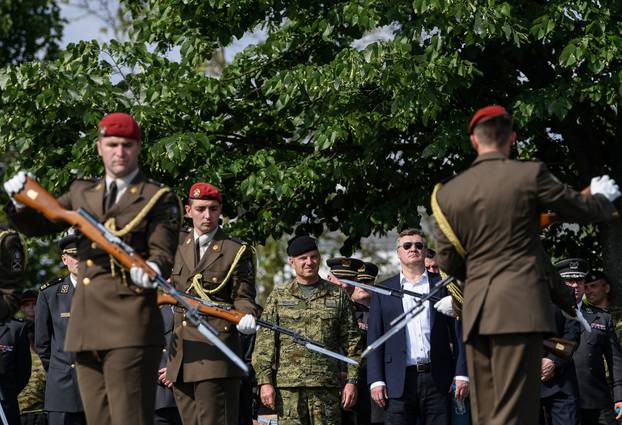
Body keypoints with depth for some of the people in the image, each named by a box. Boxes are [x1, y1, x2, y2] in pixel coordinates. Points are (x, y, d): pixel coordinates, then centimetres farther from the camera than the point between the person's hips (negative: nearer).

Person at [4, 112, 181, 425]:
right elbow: (38, 225, 21)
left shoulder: (159, 199, 4)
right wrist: (22, 201, -2)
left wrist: (152, 269, -30)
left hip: (130, 326, -6)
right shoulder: (81, 193, 20)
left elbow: (162, 252, -6)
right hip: (86, 326, 6)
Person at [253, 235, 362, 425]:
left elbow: (352, 342, 8)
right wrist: (265, 381, -4)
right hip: (287, 387, 0)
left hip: (327, 388, 0)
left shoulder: (338, 296, 10)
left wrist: (351, 381, 1)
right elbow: (264, 343, 4)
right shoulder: (278, 297, 9)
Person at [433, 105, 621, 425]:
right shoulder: (530, 175, -4)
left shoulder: (448, 193, 8)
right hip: (520, 306, -5)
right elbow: (586, 210, 8)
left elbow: (447, 261, 13)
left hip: (475, 312, 5)